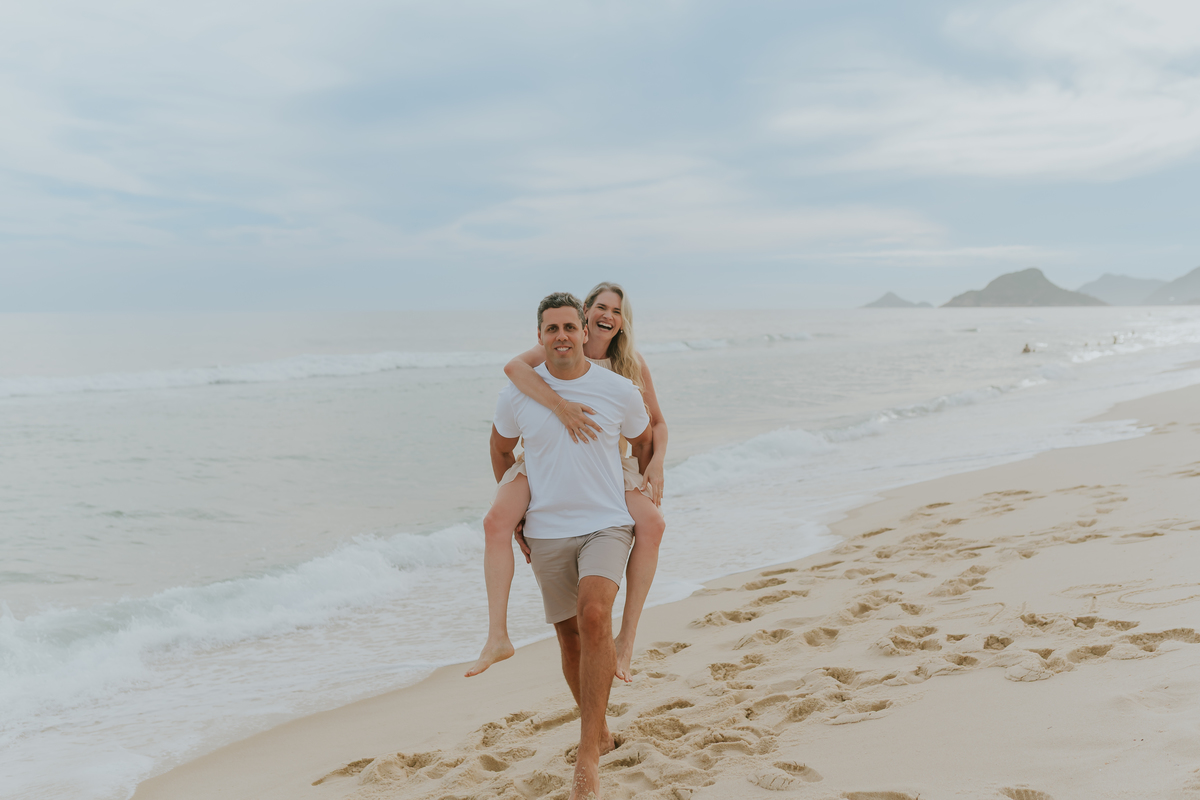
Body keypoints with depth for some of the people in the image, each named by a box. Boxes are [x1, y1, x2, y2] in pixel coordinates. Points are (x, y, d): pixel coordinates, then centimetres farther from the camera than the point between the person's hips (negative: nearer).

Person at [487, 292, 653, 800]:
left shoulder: (619, 391, -4)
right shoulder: (518, 393, -2)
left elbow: (644, 442, 16)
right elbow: (500, 449, 16)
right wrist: (513, 514, 15)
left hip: (606, 524, -2)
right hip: (546, 532, 2)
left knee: (594, 615, -26)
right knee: (569, 637, 10)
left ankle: (587, 754, -20)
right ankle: (600, 734, 34)